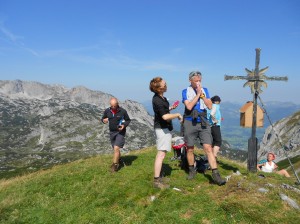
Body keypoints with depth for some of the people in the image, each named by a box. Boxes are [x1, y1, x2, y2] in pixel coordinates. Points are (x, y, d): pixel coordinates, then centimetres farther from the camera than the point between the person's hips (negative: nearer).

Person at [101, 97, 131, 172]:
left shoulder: (123, 111, -14)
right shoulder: (107, 111, -5)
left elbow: (128, 120, -1)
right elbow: (102, 119, 8)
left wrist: (124, 125, -21)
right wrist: (104, 120, -16)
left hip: (120, 132, -4)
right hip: (112, 132, 4)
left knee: (116, 148, -16)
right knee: (115, 149, 17)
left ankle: (114, 165, -3)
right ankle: (119, 160, 42)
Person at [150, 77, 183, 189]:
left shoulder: (159, 97, 9)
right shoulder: (158, 101, -23)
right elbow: (165, 116, -29)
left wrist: (170, 107, 10)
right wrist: (178, 115, -16)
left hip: (162, 127, 11)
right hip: (162, 128, -11)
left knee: (161, 153, 17)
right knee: (161, 154, -9)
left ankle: (158, 176, 28)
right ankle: (156, 181, -4)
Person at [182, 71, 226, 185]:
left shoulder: (205, 90, 9)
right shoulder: (185, 92, 0)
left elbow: (210, 106, -1)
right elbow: (189, 106, -15)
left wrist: (202, 94, -9)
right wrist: (197, 94, -12)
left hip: (203, 123, 1)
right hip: (190, 123, -1)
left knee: (208, 148, -8)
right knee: (190, 149, 10)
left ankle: (215, 174, -5)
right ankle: (191, 171, 28)